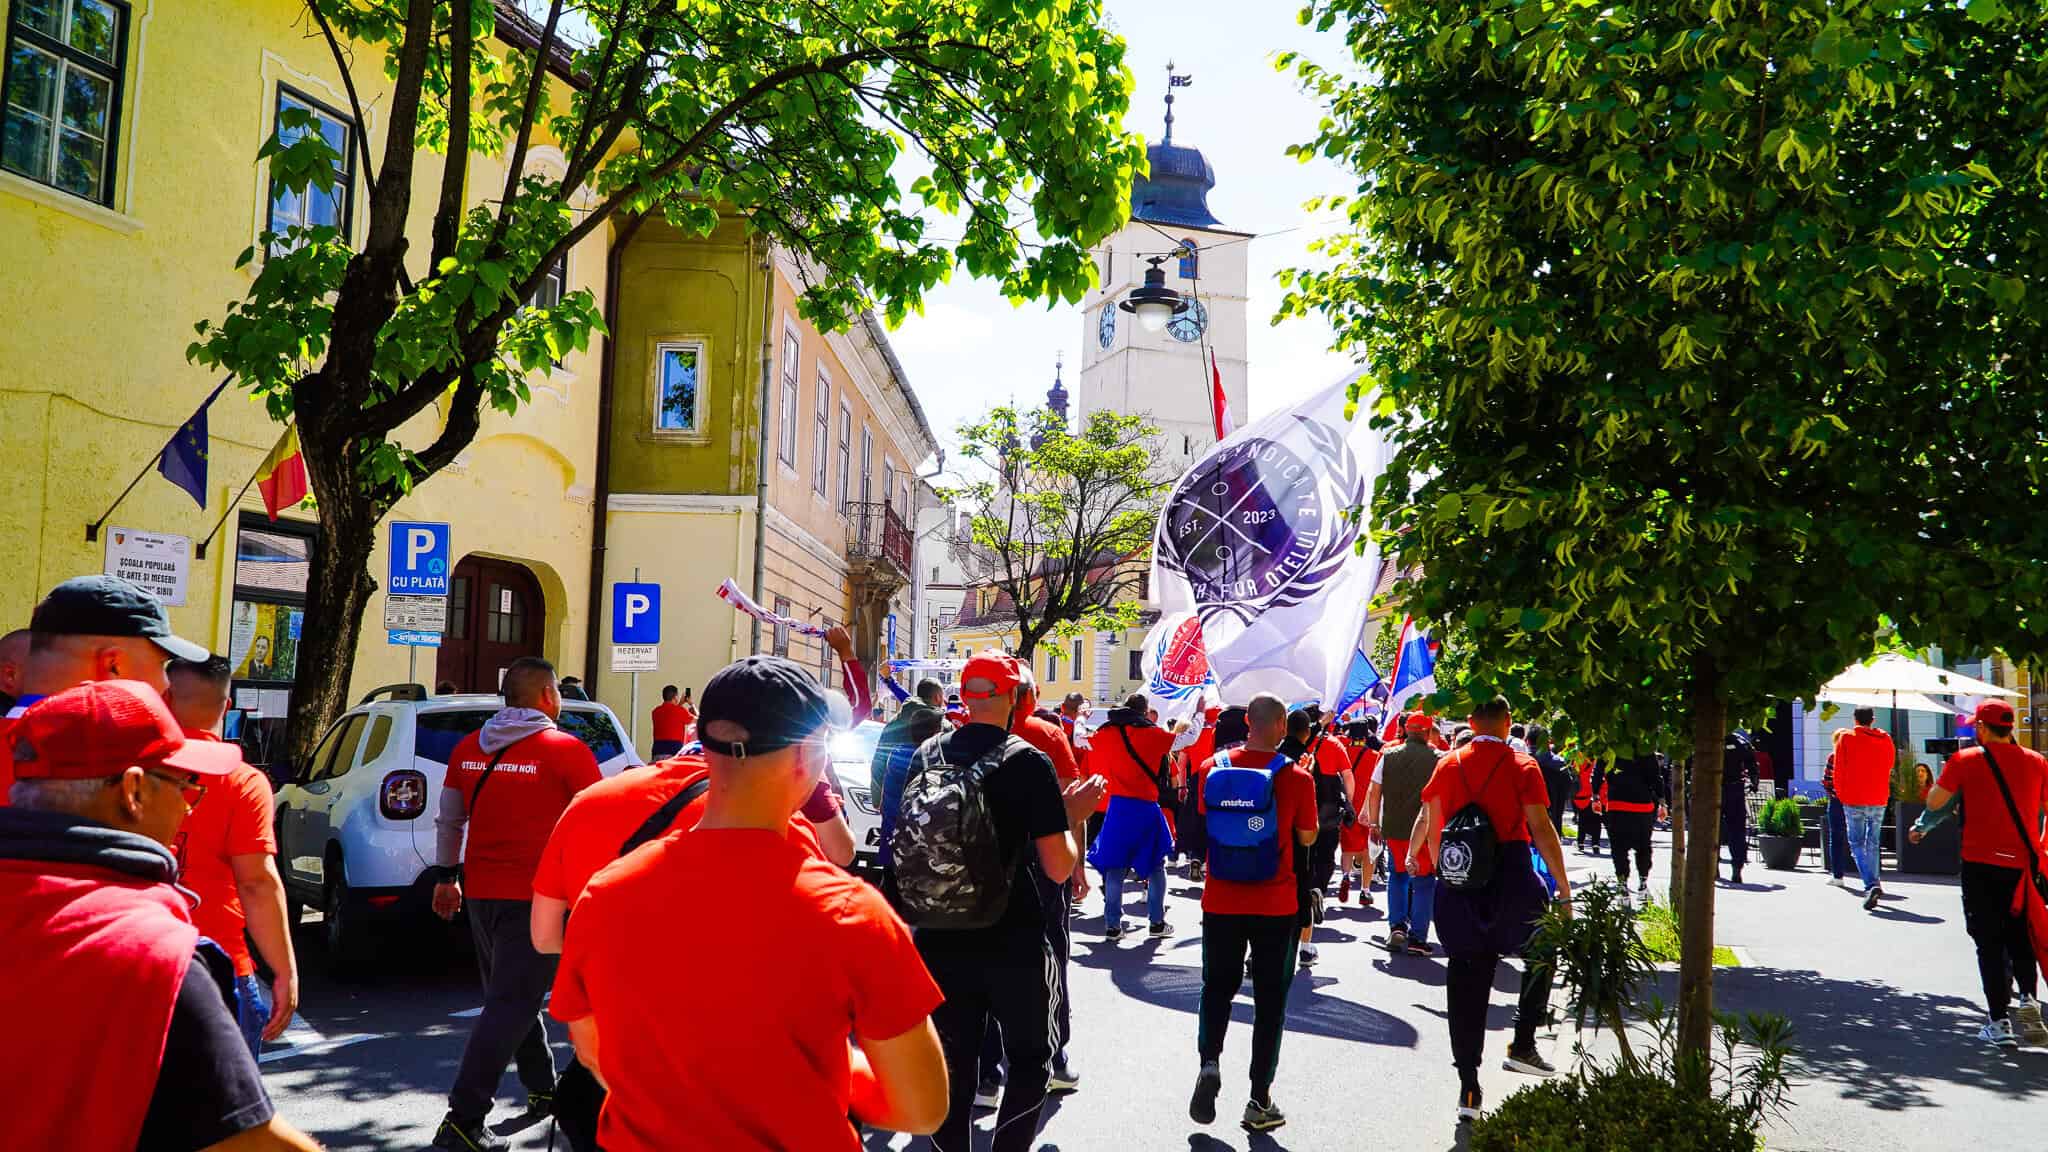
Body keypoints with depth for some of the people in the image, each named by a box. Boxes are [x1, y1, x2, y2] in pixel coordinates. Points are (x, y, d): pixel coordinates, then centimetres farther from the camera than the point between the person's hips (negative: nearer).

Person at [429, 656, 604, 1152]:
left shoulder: (468, 749, 6)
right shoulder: (566, 751, -11)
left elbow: (448, 821, 14)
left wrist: (446, 877, 25)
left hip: (480, 891, 7)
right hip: (535, 896, -7)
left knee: (511, 994, 21)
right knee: (511, 1004, -4)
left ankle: (542, 1088, 34)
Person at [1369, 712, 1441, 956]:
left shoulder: (1388, 756, 2)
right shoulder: (1437, 759, -7)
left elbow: (1374, 792, 4)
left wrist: (1373, 822, 14)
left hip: (1392, 828, 3)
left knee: (1397, 875, 22)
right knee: (1423, 882, 9)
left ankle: (1396, 925, 10)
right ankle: (1417, 938, 6)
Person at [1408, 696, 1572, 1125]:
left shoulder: (1448, 765, 5)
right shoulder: (1522, 767, -5)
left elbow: (1428, 823, 13)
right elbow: (1542, 830, -10)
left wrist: (1413, 853, 32)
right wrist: (1564, 892, -6)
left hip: (1458, 880, 3)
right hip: (1512, 876, -3)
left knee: (1466, 980, 7)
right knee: (1541, 954, 23)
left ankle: (1468, 1089, 8)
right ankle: (1522, 1045, 15)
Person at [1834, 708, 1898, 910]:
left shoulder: (1846, 738, -4)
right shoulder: (1886, 739, 5)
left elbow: (1839, 771, -2)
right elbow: (1890, 766, 14)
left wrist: (1841, 795, 11)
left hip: (1854, 800, -3)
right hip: (1879, 800, 4)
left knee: (1857, 844, -1)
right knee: (1873, 843, 15)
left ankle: (1871, 884, -19)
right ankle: (1874, 884, 19)